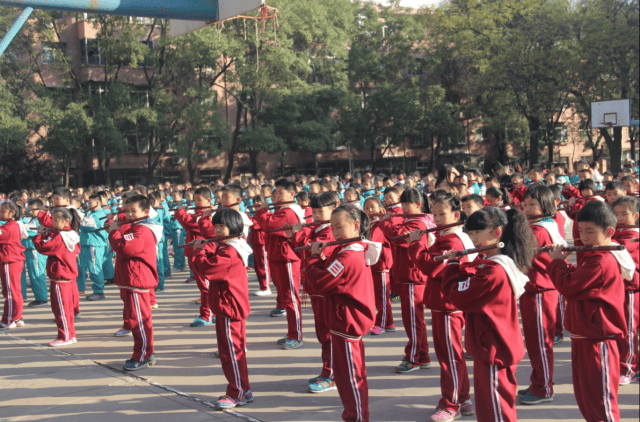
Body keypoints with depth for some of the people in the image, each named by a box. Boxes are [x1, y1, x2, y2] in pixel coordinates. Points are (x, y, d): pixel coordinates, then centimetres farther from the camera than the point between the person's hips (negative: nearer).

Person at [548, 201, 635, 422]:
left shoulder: (601, 262, -23)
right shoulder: (594, 256, 11)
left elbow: (568, 287, -26)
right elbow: (576, 281, 16)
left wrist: (557, 261, -11)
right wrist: (561, 263, 1)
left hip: (596, 342, -10)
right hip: (584, 338, 10)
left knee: (601, 399, -1)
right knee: (585, 396, 19)